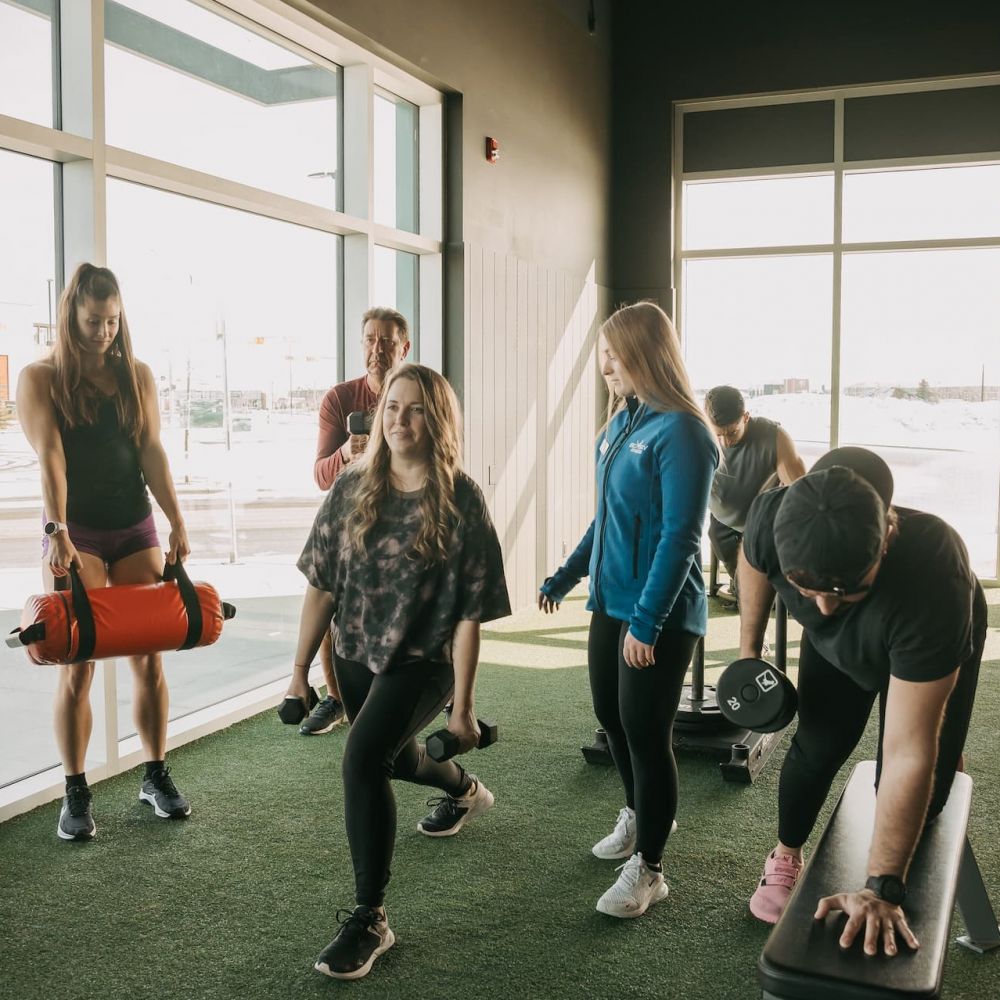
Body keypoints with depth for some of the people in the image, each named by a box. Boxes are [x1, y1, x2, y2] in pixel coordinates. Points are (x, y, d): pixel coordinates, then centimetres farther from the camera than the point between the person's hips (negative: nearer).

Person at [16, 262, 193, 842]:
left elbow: (152, 452, 0)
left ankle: (157, 776, 18)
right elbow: (50, 458, -14)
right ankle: (76, 794, 10)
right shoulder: (41, 379, -2)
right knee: (78, 667, -2)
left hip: (135, 529, 3)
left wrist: (177, 524, -10)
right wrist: (58, 532, -25)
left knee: (150, 658, 4)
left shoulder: (138, 375, 7)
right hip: (77, 533, -3)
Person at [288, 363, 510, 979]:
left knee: (362, 760, -24)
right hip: (355, 654, 6)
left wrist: (463, 705, -15)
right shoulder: (352, 487, -6)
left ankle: (371, 920, -7)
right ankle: (465, 791, 62)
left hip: (422, 660, -5)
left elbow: (469, 614, -16)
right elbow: (322, 584, -1)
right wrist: (301, 668, 1)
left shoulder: (461, 501, -17)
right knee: (393, 757, 26)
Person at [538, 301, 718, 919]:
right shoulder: (622, 422, 8)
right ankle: (641, 816, 43)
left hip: (659, 615, -8)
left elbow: (680, 537, -20)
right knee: (611, 715, 18)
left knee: (645, 732, 1)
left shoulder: (680, 432, -17)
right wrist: (567, 576, 19)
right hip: (611, 601, 8)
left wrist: (647, 621, -22)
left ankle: (648, 869, 16)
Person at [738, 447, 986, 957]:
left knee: (922, 783, -10)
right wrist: (749, 649, -3)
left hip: (932, 645, -2)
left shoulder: (932, 579, -48)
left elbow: (907, 755, -44)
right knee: (816, 748, 1)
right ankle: (785, 858, 27)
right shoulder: (773, 520, -39)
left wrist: (880, 886, -40)